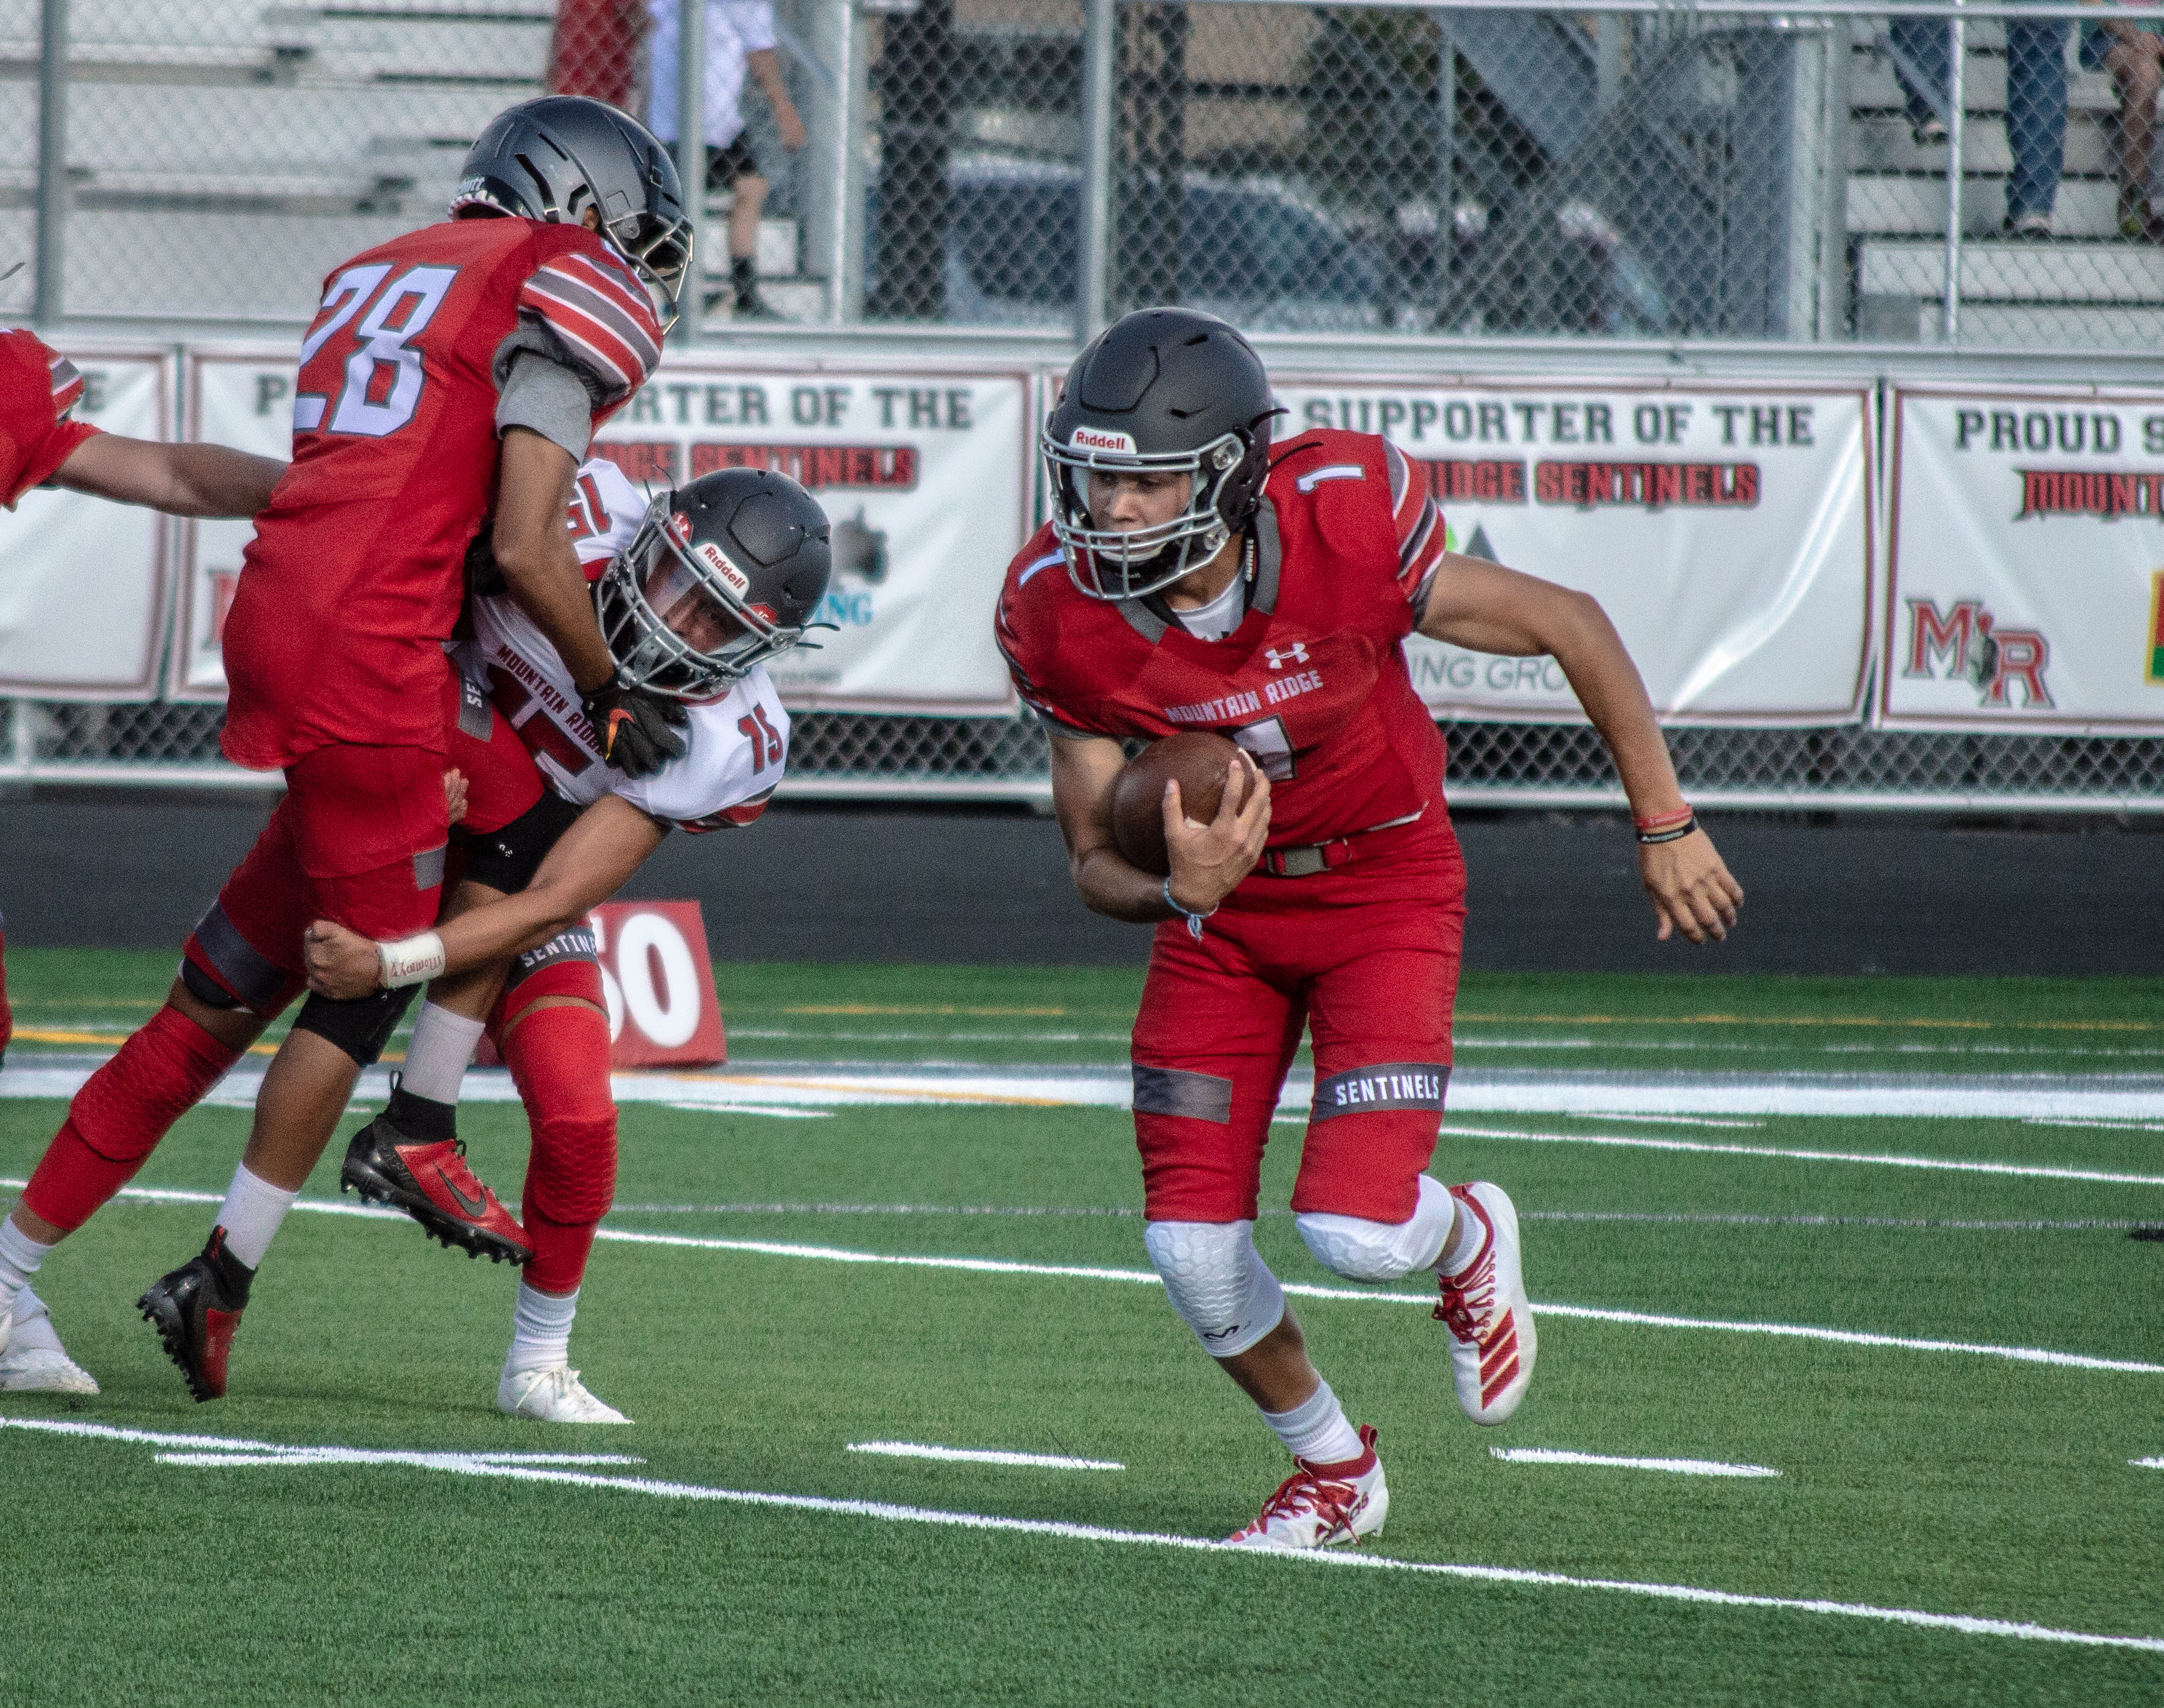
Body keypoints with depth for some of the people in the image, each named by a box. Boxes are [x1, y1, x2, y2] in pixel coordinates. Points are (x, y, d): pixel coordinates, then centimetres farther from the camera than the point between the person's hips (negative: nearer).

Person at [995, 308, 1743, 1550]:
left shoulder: (1345, 537, -29)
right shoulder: (1064, 617, -19)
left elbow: (1568, 626, -13)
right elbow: (1095, 864, -10)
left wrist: (1666, 827, -6)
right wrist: (1178, 891, -34)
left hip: (1386, 888, -3)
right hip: (1225, 903, 3)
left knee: (1357, 1235, -18)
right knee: (1193, 1250, -5)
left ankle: (1467, 1241, 22)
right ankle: (1333, 1468, 24)